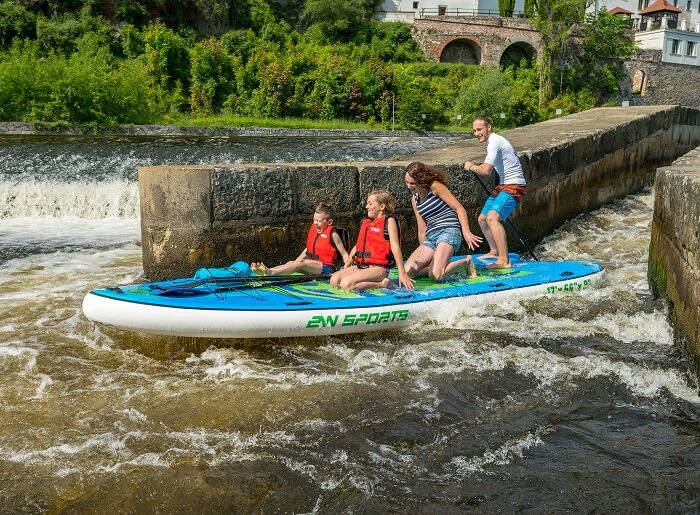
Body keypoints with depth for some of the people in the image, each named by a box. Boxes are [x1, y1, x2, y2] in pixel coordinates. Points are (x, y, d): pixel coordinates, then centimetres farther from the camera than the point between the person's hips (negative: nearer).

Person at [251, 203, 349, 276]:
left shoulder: (332, 234, -8)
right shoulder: (313, 229, 13)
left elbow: (344, 254, -7)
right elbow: (308, 249, 23)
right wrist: (295, 262, 18)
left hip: (327, 267, -8)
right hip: (312, 264, 8)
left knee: (301, 263, -30)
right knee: (290, 263, -17)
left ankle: (270, 273, -47)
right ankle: (267, 270, -38)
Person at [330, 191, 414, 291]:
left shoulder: (389, 221, -3)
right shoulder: (366, 222, 18)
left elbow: (395, 248, -11)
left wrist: (402, 274, -17)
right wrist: (345, 268, 24)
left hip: (379, 268, -7)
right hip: (361, 266, 7)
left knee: (346, 284, -28)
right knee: (334, 280, -14)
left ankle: (382, 284, -12)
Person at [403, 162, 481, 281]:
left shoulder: (435, 187, -4)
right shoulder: (415, 200, 16)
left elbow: (459, 208, -8)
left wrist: (466, 232, -19)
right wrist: (422, 251, 20)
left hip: (448, 232, -7)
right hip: (430, 237, 7)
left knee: (436, 275, -28)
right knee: (408, 271, -11)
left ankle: (466, 262, 2)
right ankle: (445, 264, 8)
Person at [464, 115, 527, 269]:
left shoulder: (495, 142, -16)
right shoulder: (493, 141, 16)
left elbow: (485, 171, -25)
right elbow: (488, 171, 21)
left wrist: (471, 167, -7)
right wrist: (475, 166, 4)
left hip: (513, 186, -11)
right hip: (503, 186, 11)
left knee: (492, 218, -29)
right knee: (482, 219, 18)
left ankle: (504, 261, -32)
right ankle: (494, 251, 35)